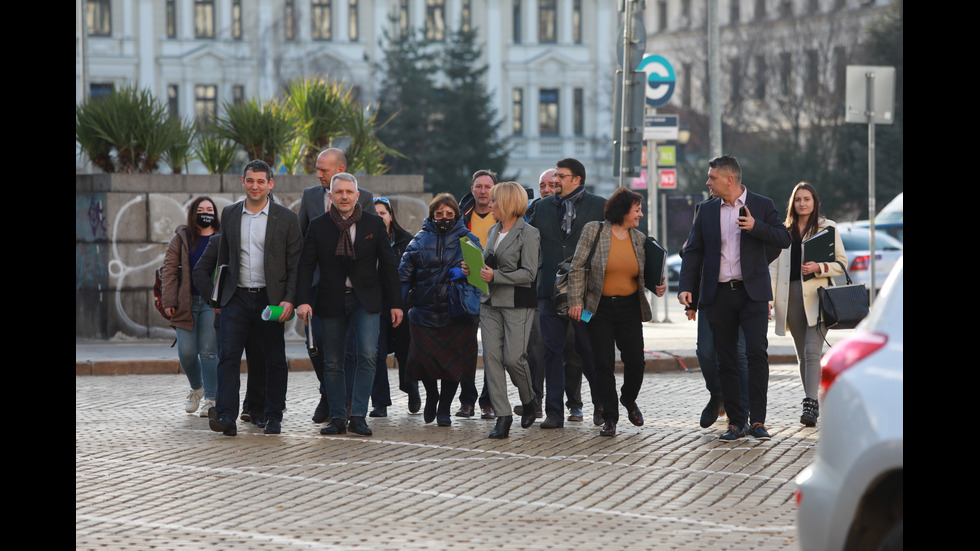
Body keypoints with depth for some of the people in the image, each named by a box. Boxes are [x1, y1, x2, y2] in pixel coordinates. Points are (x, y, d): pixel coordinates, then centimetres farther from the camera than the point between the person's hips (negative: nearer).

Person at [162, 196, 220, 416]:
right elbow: (169, 269, 5)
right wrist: (169, 301, -5)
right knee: (186, 352, -1)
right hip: (186, 303, 1)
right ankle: (197, 389, 25)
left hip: (212, 302, -1)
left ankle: (211, 399, 0)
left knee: (209, 352, -6)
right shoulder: (182, 238, 9)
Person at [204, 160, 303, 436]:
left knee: (275, 361, 5)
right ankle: (226, 416, -18)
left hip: (270, 299, -1)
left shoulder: (286, 218, 1)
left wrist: (289, 300, -10)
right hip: (237, 298, 2)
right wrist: (219, 296, 13)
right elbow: (223, 258, 17)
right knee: (228, 356, -12)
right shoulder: (229, 214, 10)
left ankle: (273, 417, 16)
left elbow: (296, 264, 0)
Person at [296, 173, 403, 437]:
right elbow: (306, 265, 2)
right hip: (331, 302, 1)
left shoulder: (374, 224, 4)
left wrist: (395, 303, 5)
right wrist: (303, 301, -11)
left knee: (368, 355, -16)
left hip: (365, 299, -1)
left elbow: (388, 264, 7)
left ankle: (358, 416, -12)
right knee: (332, 363, 3)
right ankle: (337, 418, 12)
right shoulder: (318, 226, 3)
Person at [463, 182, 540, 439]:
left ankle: (529, 402, 18)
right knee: (491, 357, -3)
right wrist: (473, 268, 5)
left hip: (517, 304, -7)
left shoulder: (527, 234, -8)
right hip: (491, 302, 7)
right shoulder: (493, 231, 16)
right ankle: (503, 416, -1)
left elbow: (529, 273, -13)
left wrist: (496, 276, -19)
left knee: (513, 358, -10)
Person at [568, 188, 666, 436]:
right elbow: (577, 267, -5)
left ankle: (629, 399, 30)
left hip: (629, 307, 3)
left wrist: (656, 286, -5)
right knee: (604, 364, -2)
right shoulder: (594, 231, -5)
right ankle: (610, 418, 8)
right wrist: (576, 301, -10)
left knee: (635, 361, 0)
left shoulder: (639, 238, 6)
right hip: (599, 309, -3)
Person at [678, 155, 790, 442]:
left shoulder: (761, 205, 2)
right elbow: (693, 251, 9)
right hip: (719, 294, 3)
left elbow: (784, 239, -1)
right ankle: (736, 423, 10)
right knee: (726, 361, 4)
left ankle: (757, 421, -9)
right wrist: (685, 287, -3)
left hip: (752, 292, -3)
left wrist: (756, 227, -17)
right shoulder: (706, 210, 10)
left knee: (757, 353, -13)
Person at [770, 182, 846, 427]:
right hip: (791, 295, 4)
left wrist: (818, 268, -13)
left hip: (817, 295, -4)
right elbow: (774, 267, 13)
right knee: (802, 355, 5)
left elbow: (841, 263, 5)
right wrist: (769, 299, 3)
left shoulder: (827, 227, 6)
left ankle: (811, 405, -22)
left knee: (812, 351, -16)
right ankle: (812, 404, 11)